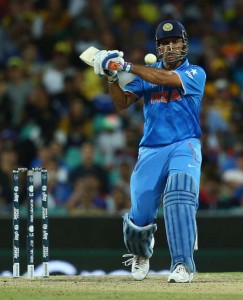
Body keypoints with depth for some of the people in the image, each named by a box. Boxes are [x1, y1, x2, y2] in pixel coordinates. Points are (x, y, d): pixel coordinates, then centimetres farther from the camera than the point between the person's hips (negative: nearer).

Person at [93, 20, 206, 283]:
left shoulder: (195, 74, 0)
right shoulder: (146, 73, 13)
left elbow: (165, 78, -18)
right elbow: (122, 102, 3)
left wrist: (126, 66, -17)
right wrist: (112, 76, -13)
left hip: (184, 146, -3)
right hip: (151, 150, 3)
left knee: (180, 196, -30)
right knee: (140, 215, 0)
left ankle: (183, 264, -31)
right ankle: (141, 255, 34)